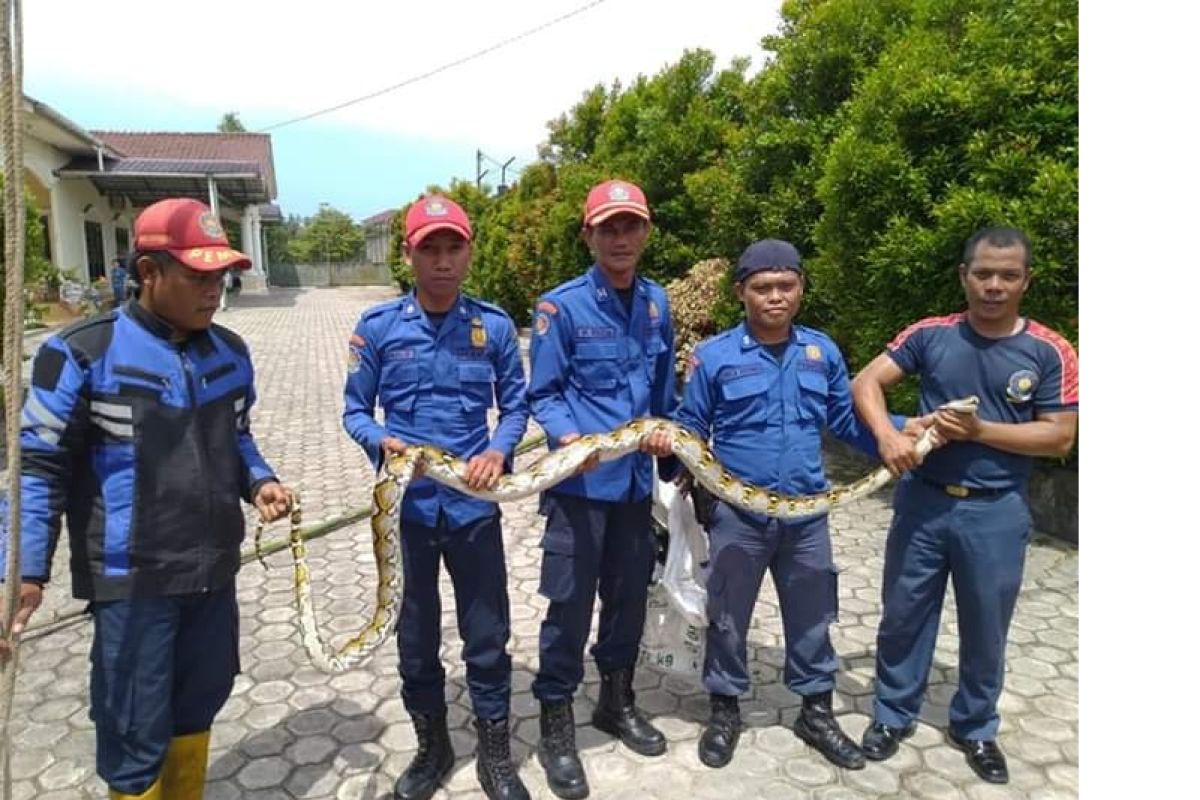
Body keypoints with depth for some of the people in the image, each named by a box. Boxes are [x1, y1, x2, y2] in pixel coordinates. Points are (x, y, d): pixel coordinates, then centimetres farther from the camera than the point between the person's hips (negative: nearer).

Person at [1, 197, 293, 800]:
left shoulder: (230, 353, 4)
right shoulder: (83, 354, -14)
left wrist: (259, 482, -2)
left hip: (214, 569, 6)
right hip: (131, 578, -5)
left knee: (198, 706, 21)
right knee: (137, 734, 7)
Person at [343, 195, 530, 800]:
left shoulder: (494, 325, -3)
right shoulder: (377, 327, -4)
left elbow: (516, 405, 4)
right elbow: (355, 411, 2)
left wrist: (498, 449, -15)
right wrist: (382, 442, -18)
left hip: (473, 504, 0)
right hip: (407, 505, 1)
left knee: (487, 635, 9)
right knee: (415, 636, 16)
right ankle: (432, 749, 38)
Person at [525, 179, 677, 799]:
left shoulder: (657, 304, 6)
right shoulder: (561, 306, -11)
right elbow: (542, 395, -9)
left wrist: (666, 438, 2)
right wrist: (568, 437, -26)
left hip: (635, 480, 5)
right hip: (580, 482, -5)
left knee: (629, 597, 17)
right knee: (569, 604, 1)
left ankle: (617, 702, 38)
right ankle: (557, 727, 21)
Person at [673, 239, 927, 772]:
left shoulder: (822, 352, 3)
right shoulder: (713, 356, -8)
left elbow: (847, 419, 11)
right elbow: (692, 426, -1)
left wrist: (903, 429, -1)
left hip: (807, 514, 3)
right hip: (737, 514, -3)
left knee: (813, 616, 17)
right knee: (727, 618, 13)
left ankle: (816, 712, 38)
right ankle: (725, 711, 34)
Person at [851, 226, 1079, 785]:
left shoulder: (1049, 352, -4)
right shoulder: (930, 334, -2)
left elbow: (1059, 438, -6)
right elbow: (866, 382, -3)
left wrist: (980, 431, -16)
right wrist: (886, 435, -21)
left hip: (996, 513, 0)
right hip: (923, 501, 1)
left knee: (985, 628, 14)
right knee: (903, 614, 12)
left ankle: (975, 728, 36)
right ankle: (893, 715, 32)